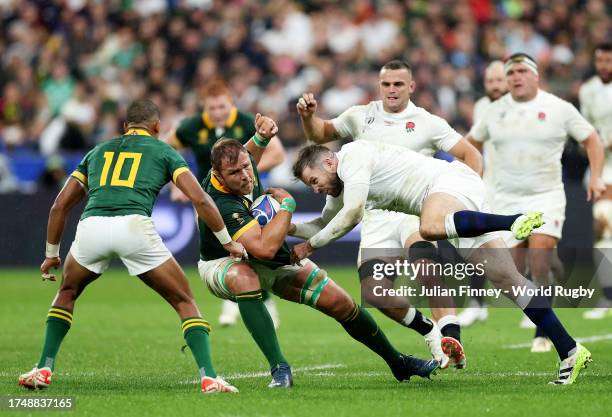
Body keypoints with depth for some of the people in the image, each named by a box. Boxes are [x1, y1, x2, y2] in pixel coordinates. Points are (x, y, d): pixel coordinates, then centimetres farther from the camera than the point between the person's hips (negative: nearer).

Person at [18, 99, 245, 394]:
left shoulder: (98, 151, 31)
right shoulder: (162, 151, 22)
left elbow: (60, 206, 28)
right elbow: (199, 199, 10)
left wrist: (51, 254, 38)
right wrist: (228, 242, 19)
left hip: (91, 226, 3)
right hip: (134, 226, -3)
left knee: (67, 293, 32)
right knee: (184, 302, 12)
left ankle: (44, 369, 22)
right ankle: (208, 376, -4)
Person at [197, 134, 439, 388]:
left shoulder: (241, 161, -13)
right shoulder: (223, 205, -38)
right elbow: (264, 248, -48)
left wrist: (261, 138, -5)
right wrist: (287, 204, -35)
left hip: (275, 262, 7)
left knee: (340, 302, -3)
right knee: (243, 277, -45)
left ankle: (398, 362, 19)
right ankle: (279, 368, -40)